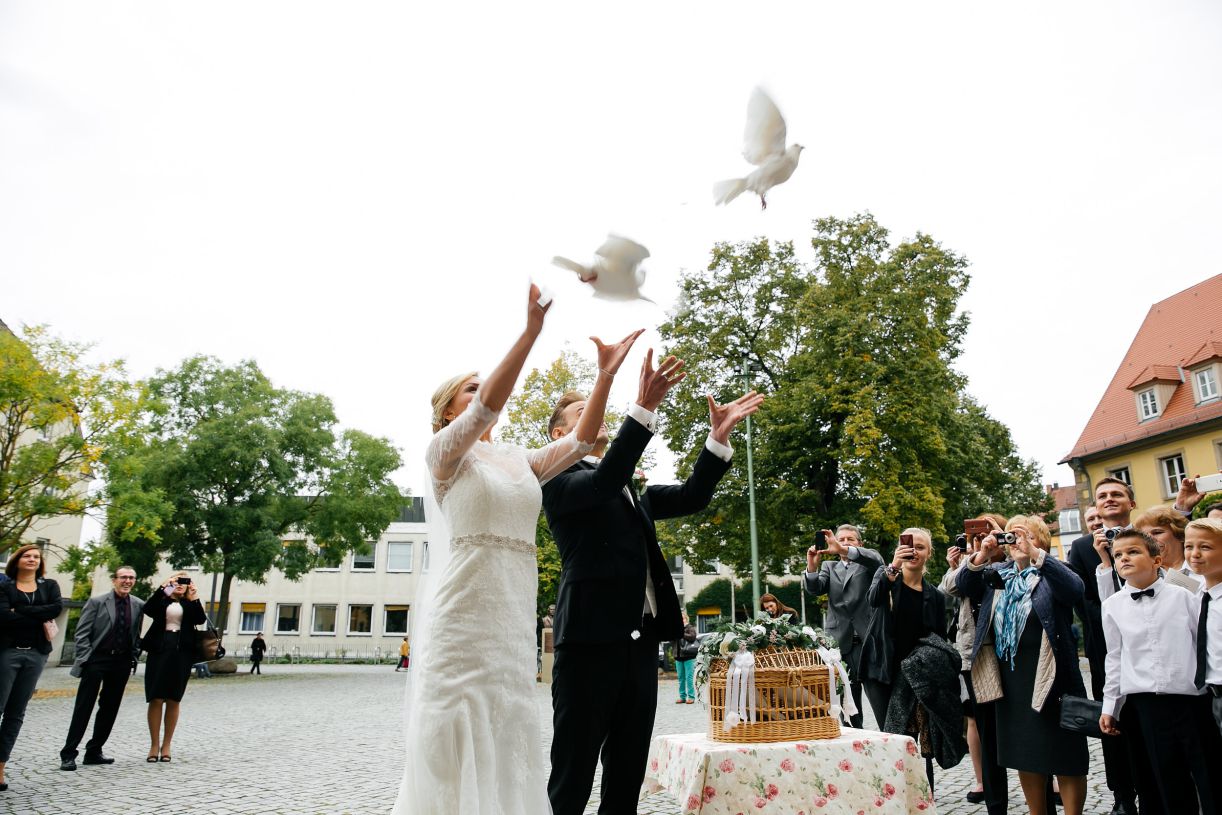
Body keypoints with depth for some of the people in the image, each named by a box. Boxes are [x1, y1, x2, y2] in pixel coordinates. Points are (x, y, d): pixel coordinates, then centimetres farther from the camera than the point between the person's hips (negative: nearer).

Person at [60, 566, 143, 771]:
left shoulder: (139, 605, 5)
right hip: (96, 660, -4)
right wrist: (85, 658, -9)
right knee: (83, 708, -1)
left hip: (122, 662, 4)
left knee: (110, 708, 9)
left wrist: (134, 658, 4)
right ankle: (68, 754, 7)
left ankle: (93, 752, 21)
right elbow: (81, 633, -3)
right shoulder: (96, 602, -4)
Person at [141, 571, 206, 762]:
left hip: (182, 653, 1)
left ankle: (166, 745, 14)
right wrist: (163, 588, -18)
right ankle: (154, 745, 9)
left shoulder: (191, 604, 10)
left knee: (174, 700, 5)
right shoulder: (161, 600, 8)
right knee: (156, 699, 0)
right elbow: (147, 610, -12)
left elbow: (201, 620, -6)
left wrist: (194, 598, -14)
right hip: (160, 651, -1)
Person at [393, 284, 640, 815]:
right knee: (457, 751, -4)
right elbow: (487, 408, -17)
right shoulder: (444, 453, 1)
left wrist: (606, 375, -6)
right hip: (461, 618, -6)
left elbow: (580, 441, 4)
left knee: (505, 749, 8)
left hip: (513, 619, 6)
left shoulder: (521, 462, 17)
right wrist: (530, 332, -25)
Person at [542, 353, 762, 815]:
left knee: (627, 775, 13)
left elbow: (693, 497, 13)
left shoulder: (632, 489, 21)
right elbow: (604, 482, -22)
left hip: (640, 641, 7)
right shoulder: (559, 478, -1)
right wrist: (644, 407, -31)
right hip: (590, 639, -7)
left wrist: (719, 435, 0)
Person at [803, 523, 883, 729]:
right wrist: (812, 567, -20)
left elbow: (876, 560, -14)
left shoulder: (868, 563, 11)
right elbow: (815, 589, 2)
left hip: (868, 639, -2)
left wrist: (844, 550, -30)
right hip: (840, 641, 3)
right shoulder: (829, 567, 19)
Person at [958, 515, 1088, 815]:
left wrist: (1035, 554, -31)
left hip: (1048, 676, -5)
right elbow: (964, 586, 1)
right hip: (1009, 678, 5)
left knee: (1064, 755, 2)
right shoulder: (997, 576, 12)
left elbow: (1074, 589, -22)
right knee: (1024, 754, 14)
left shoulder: (1053, 573, -2)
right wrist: (981, 556, -14)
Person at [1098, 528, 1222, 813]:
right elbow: (1115, 658, 8)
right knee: (1170, 787, 9)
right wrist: (1110, 707, 10)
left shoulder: (1182, 596, -3)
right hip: (1145, 704, 1)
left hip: (1192, 700, -1)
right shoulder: (1113, 605, 2)